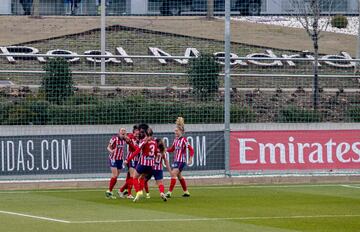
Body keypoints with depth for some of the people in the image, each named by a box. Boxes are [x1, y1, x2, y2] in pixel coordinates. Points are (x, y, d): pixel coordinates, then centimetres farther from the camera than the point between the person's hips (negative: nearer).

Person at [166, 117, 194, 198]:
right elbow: (172, 149, 19)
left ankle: (169, 192, -19)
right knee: (179, 176, 17)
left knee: (173, 174, -17)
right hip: (176, 160, 9)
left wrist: (190, 159, -22)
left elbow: (191, 149, -14)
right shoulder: (176, 139, 10)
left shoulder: (183, 140, -13)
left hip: (181, 161, -9)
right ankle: (186, 192, 30)